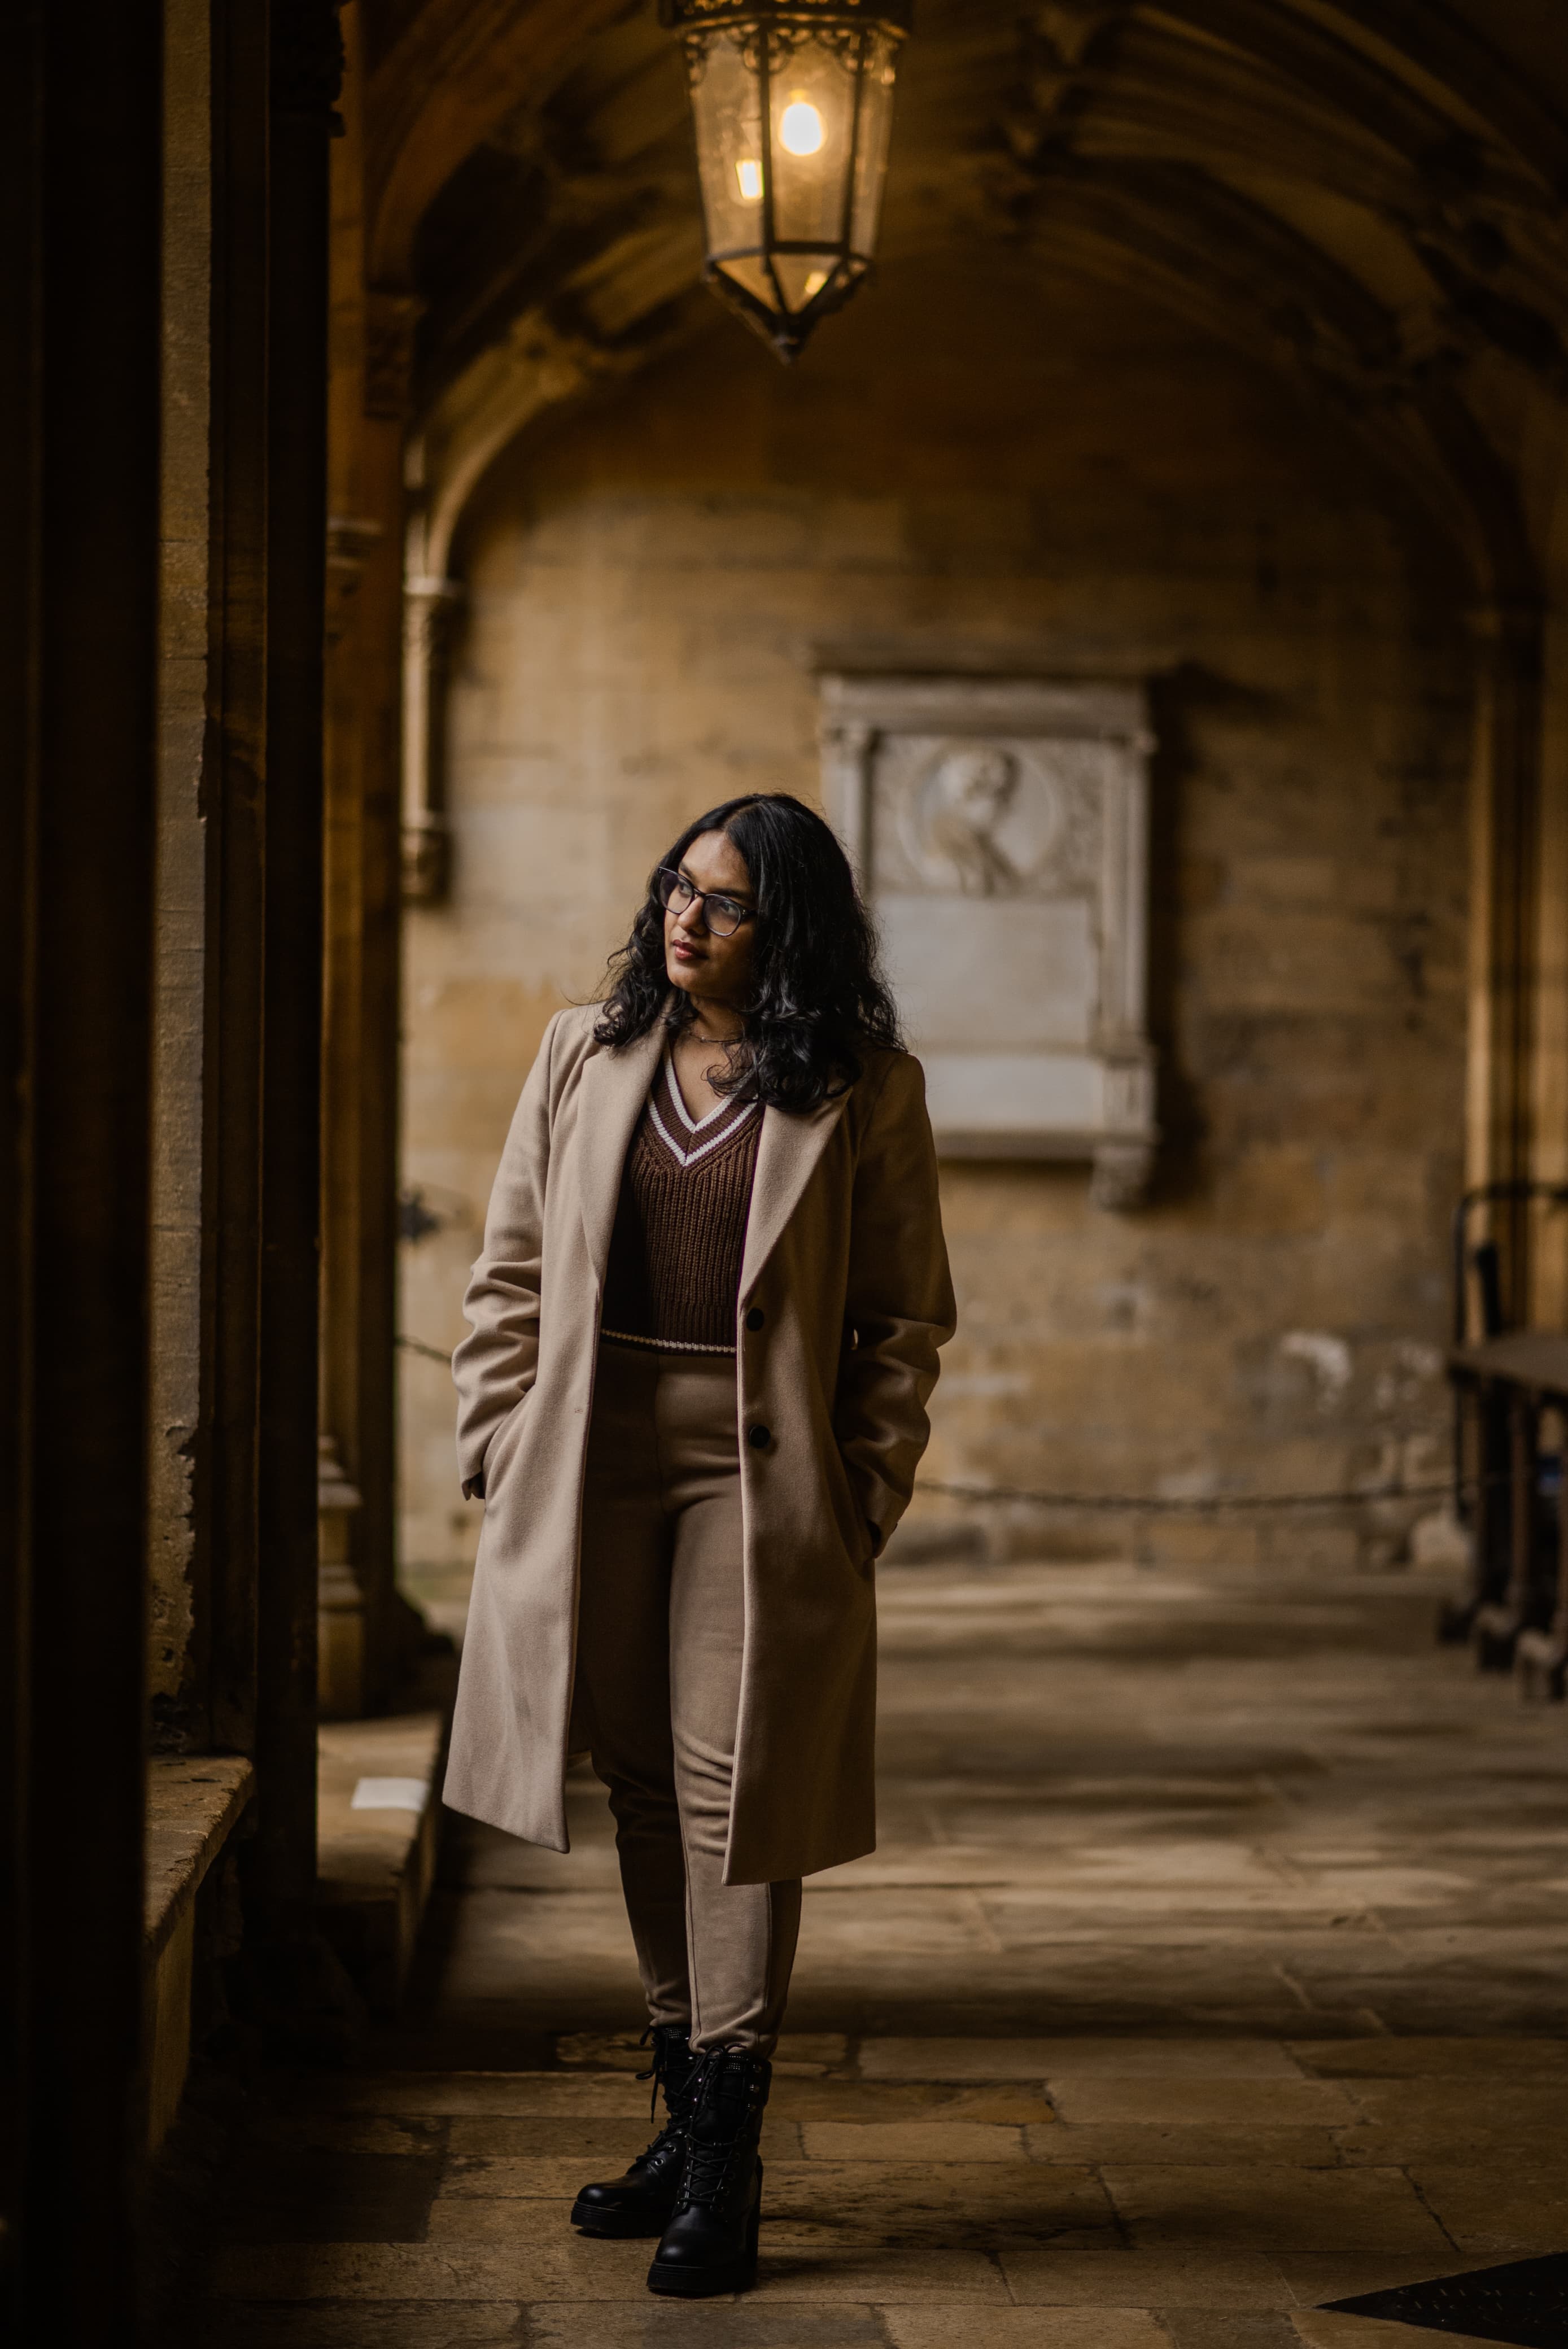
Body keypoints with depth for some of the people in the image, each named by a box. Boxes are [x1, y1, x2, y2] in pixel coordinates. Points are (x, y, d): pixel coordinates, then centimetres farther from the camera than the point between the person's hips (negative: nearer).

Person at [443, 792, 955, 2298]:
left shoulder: (864, 1092, -1)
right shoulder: (583, 1057, 8)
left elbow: (905, 1316, 2)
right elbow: (511, 1273, 10)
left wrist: (865, 1494, -5)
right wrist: (501, 1461, 3)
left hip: (762, 1479, -4)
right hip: (597, 1467, 4)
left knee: (735, 1791, -4)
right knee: (644, 1788, 10)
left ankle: (723, 2170, 3)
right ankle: (685, 2126, 23)